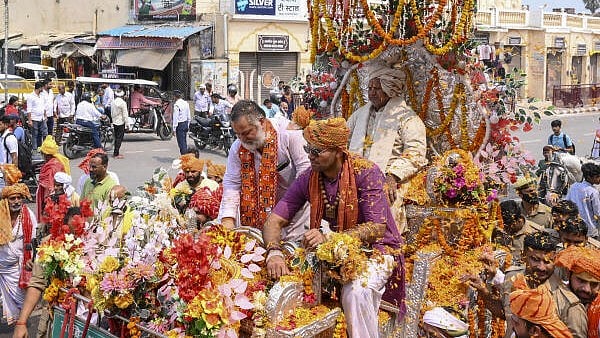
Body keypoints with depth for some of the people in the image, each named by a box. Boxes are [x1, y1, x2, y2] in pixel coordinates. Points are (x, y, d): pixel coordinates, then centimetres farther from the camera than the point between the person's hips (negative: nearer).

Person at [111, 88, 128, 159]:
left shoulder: (113, 102, 2)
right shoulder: (123, 103, -15)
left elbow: (111, 113, 9)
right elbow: (125, 114, -14)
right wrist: (126, 123, -7)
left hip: (114, 122, 6)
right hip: (121, 122, -6)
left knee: (116, 137, 16)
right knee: (119, 138, -2)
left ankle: (116, 153, 21)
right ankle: (116, 154, -3)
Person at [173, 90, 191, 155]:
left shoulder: (176, 105, -16)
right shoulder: (186, 103, 8)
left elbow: (175, 117, -17)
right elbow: (189, 116, 14)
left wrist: (174, 128, -14)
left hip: (180, 124, -8)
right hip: (186, 123, 8)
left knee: (181, 142, -5)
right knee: (184, 141, 16)